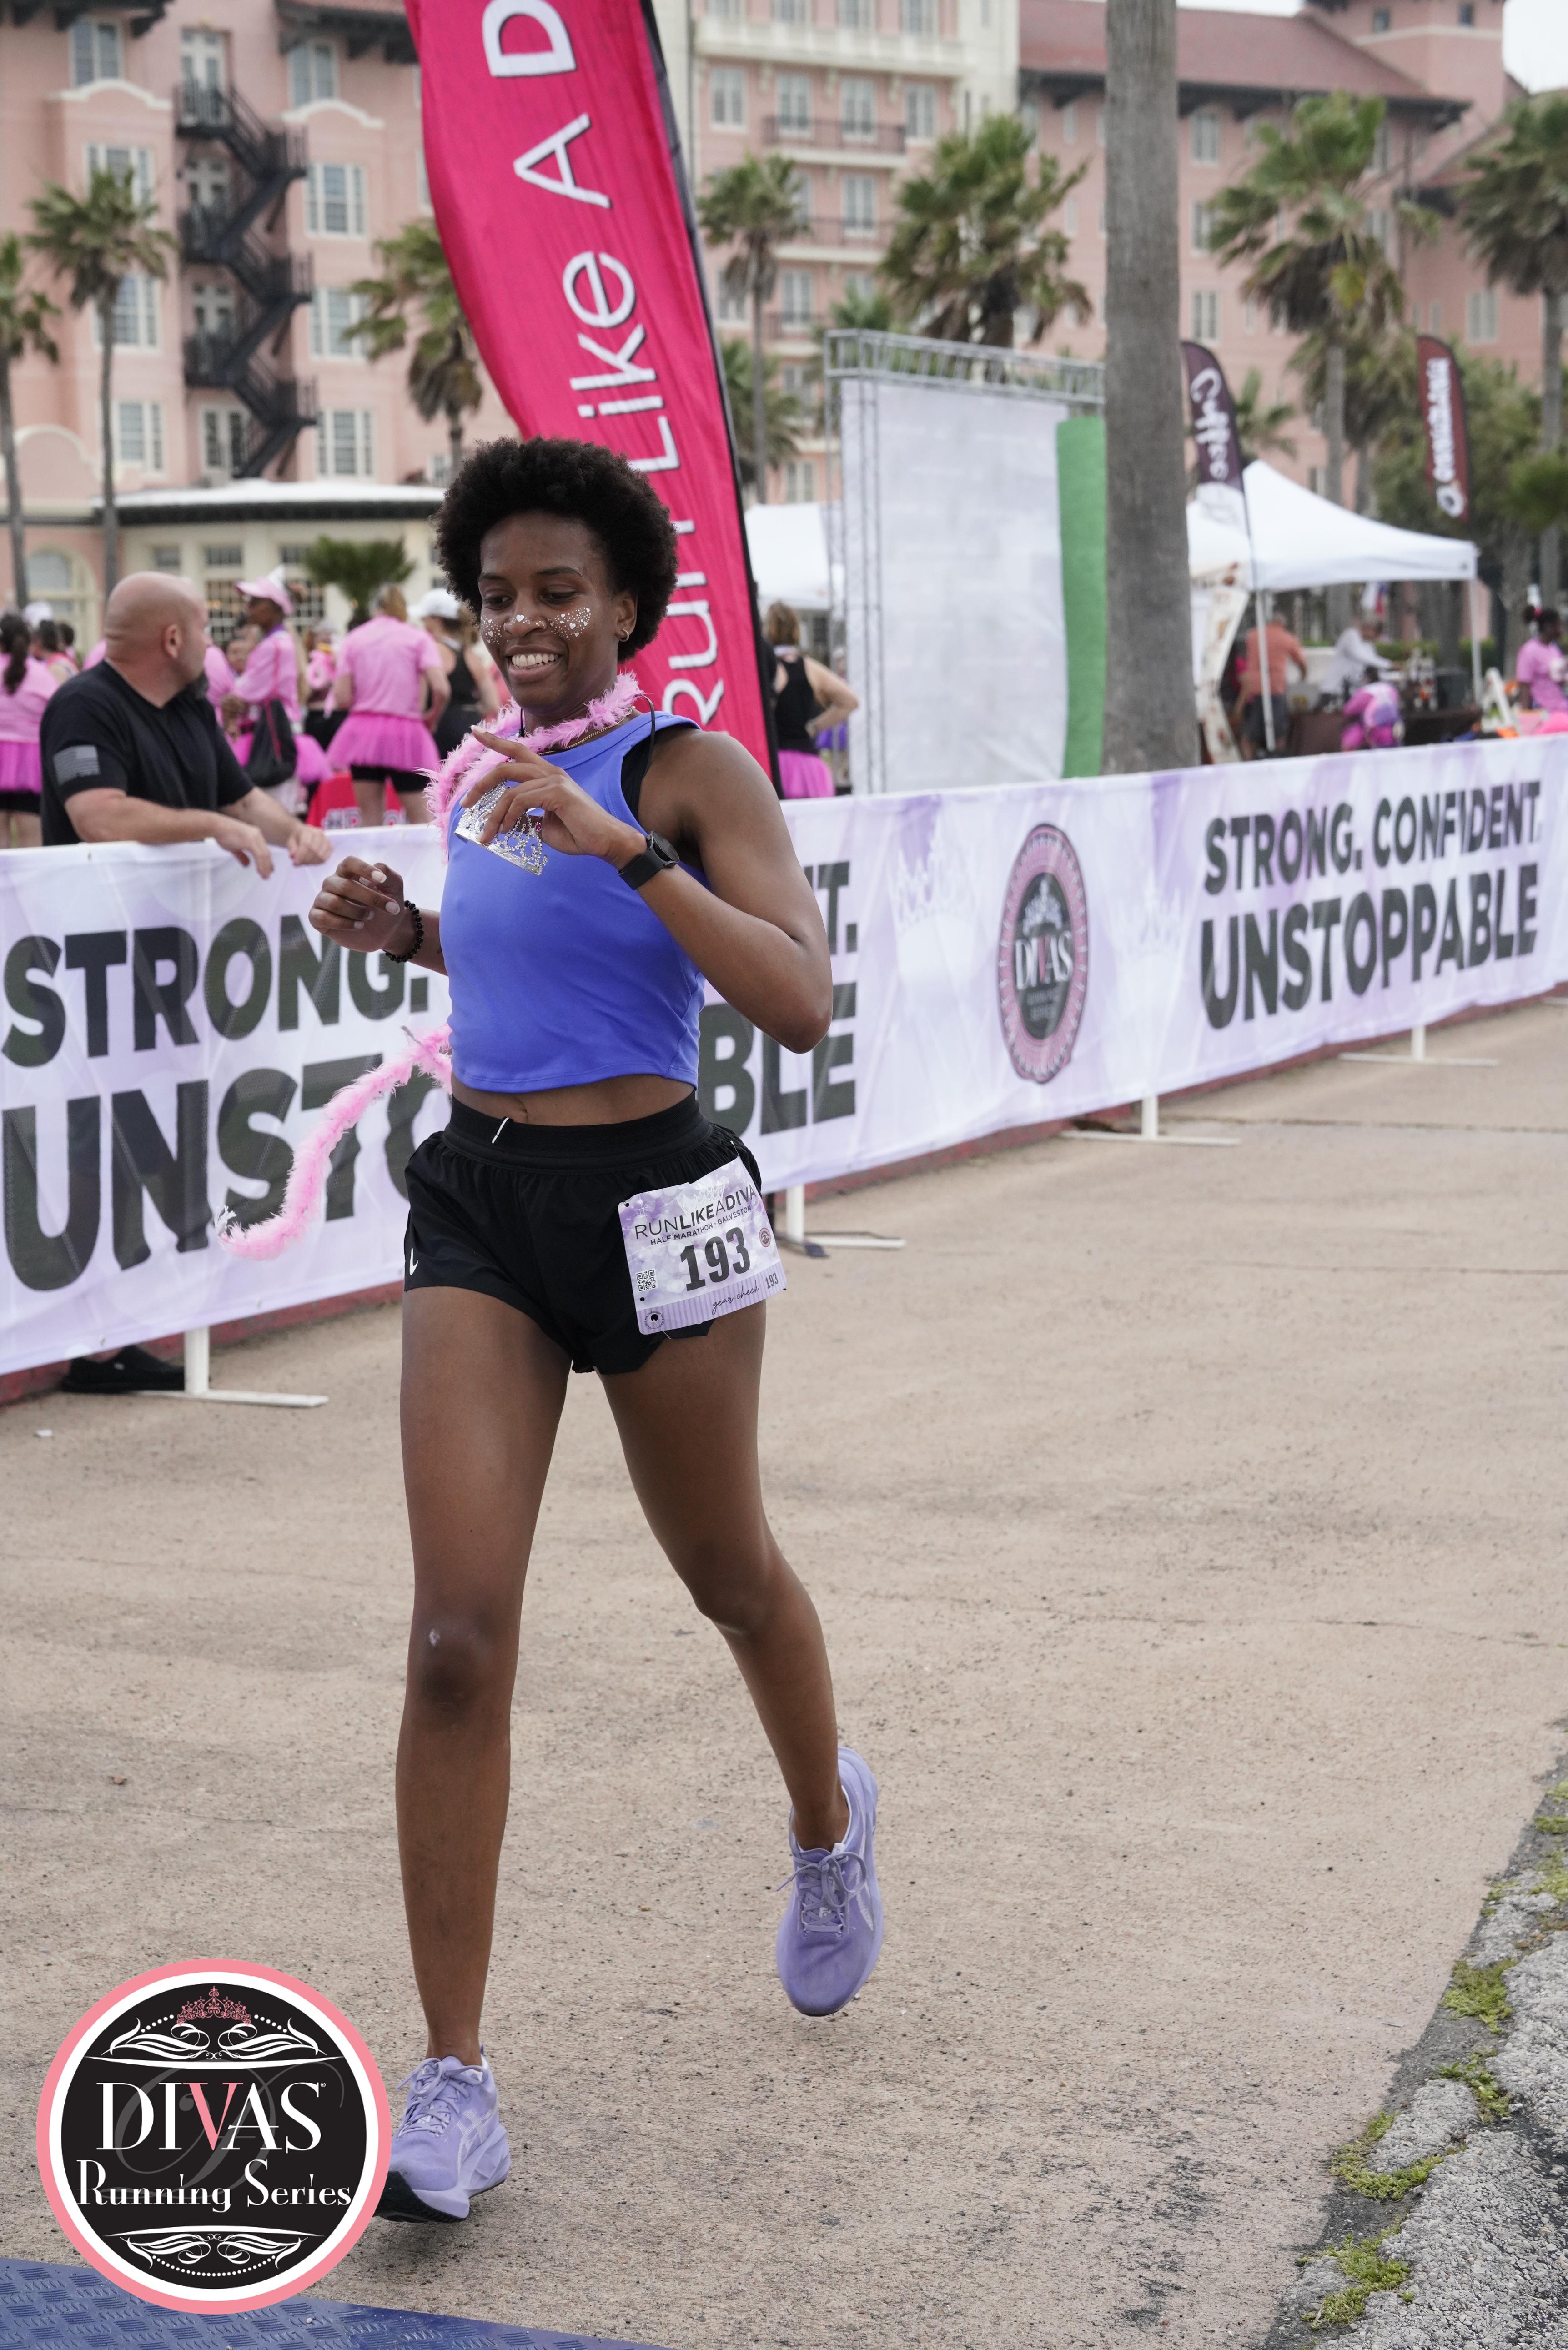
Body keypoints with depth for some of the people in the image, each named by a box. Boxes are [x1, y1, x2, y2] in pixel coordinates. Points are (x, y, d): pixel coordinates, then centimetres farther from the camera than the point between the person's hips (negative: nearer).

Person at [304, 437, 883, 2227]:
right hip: (479, 1203, 4)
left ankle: (829, 1823, 51)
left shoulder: (692, 770, -10)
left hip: (648, 1202, -4)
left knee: (727, 1576, 17)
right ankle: (452, 2078, -4)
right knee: (458, 1633, -9)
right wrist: (404, 930, 7)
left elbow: (800, 1002, -23)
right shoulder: (488, 772, 8)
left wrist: (621, 844, -30)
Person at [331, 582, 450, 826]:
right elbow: (441, 690, -10)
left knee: (370, 821, 5)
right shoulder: (417, 637, 3)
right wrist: (433, 718, 9)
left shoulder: (353, 639, 8)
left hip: (362, 731, 2)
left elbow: (342, 699, -1)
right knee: (420, 820, 0)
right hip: (406, 733, -2)